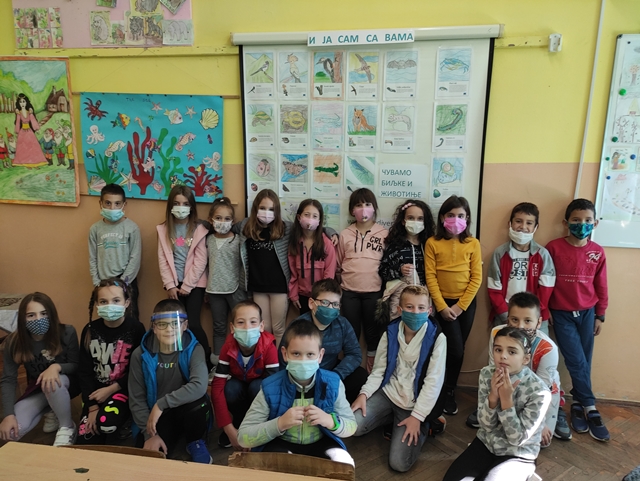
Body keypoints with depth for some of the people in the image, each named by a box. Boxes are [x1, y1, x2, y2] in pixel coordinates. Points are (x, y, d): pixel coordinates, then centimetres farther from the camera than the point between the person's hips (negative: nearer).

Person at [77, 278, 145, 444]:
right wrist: (92, 407, -9)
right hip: (96, 390, 4)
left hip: (124, 389, -4)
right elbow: (85, 372, -2)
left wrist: (111, 389, -16)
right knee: (84, 442, -8)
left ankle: (124, 424, 2)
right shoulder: (90, 330, -3)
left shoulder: (136, 328, -14)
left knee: (106, 421, -31)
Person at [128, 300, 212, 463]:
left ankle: (196, 443, -3)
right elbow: (136, 399, -8)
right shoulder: (141, 354, -11)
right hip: (155, 415, 0)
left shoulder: (194, 349, -16)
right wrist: (149, 434, -17)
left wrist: (161, 404, -32)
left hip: (187, 410, 0)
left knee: (199, 402, -33)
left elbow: (199, 387, -32)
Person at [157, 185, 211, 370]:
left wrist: (186, 286, -9)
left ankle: (207, 361, 7)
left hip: (194, 283, -3)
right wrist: (170, 285, -6)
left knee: (192, 323, -10)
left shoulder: (199, 229, -3)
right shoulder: (163, 229, 5)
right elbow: (163, 260, 1)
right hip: (174, 284, 3)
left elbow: (200, 261, -7)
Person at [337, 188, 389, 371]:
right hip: (349, 291, 1)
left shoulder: (384, 234, 1)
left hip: (374, 291, -1)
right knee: (351, 332, 11)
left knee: (373, 332, 9)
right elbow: (338, 263, 9)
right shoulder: (345, 234, 4)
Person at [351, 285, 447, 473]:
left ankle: (424, 425, 12)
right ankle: (393, 418, 9)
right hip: (388, 393, 3)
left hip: (416, 403, -3)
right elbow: (378, 371, 2)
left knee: (399, 463, -15)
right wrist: (364, 393, -14)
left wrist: (417, 416, -16)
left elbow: (434, 381, -13)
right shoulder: (390, 333, -2)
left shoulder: (437, 338, -12)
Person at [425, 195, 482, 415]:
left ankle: (450, 391, 29)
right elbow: (430, 276, -7)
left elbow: (476, 277, -3)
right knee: (455, 350, -8)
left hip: (466, 303, 2)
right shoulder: (432, 243, -5)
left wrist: (460, 305, -9)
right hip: (443, 303, -2)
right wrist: (442, 306, -12)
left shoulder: (473, 244, -1)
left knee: (457, 349, 10)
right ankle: (448, 391, 15)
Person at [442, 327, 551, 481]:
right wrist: (493, 397, -27)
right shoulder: (487, 374, -11)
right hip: (486, 443, 3)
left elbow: (517, 438, -18)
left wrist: (506, 399, -28)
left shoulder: (539, 392, -22)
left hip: (518, 455, -3)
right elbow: (486, 426, -9)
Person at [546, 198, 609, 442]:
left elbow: (600, 286, 7)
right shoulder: (554, 247, -11)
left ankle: (578, 403, 24)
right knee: (577, 362, -3)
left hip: (587, 313, 3)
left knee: (584, 362, 7)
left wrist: (600, 315, 9)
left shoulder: (597, 252, -1)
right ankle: (589, 407, 11)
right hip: (562, 313, -3)